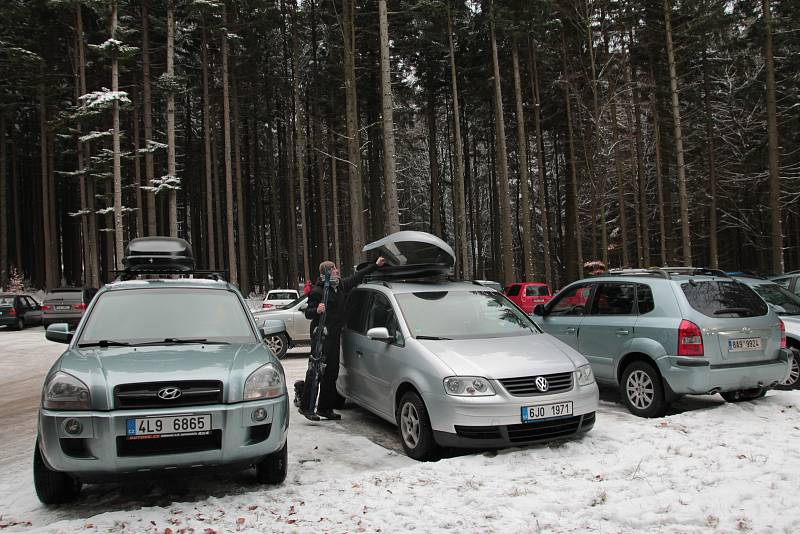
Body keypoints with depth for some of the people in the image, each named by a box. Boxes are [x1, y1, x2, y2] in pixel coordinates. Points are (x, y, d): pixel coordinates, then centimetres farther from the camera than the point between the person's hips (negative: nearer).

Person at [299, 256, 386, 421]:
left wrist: (376, 265, 26)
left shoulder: (341, 285, 12)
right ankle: (306, 406, -4)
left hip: (334, 335, 8)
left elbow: (357, 277, 24)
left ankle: (325, 408, 18)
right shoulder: (317, 291, -9)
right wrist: (317, 311, -31)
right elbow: (308, 313, -10)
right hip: (322, 335, -8)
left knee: (332, 371, 9)